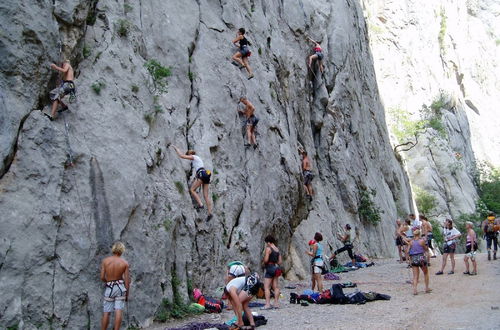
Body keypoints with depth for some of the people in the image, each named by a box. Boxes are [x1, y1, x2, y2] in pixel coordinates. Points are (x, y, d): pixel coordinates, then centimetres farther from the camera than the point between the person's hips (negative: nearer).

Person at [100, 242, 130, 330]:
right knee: (118, 311, 0)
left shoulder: (105, 260, -7)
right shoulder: (125, 263, -7)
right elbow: (127, 280, -5)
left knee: (106, 312, 9)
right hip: (120, 287, 0)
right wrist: (127, 294, 6)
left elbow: (102, 277, -5)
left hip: (109, 288, 1)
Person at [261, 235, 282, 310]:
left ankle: (267, 304, -10)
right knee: (275, 287, 11)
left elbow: (266, 260, -17)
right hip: (276, 268, 8)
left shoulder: (268, 248, -11)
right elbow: (280, 262, 12)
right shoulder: (277, 249, 12)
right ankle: (276, 303, 15)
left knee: (266, 287, -6)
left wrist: (263, 262, 3)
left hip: (270, 268, -8)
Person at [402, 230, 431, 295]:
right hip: (421, 257, -2)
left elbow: (408, 252, 5)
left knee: (415, 276, 4)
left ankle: (414, 289, -11)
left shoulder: (411, 242, 4)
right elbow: (426, 250, 8)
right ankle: (427, 288, 23)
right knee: (426, 273, 20)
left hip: (413, 259, 2)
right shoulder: (422, 240, -4)